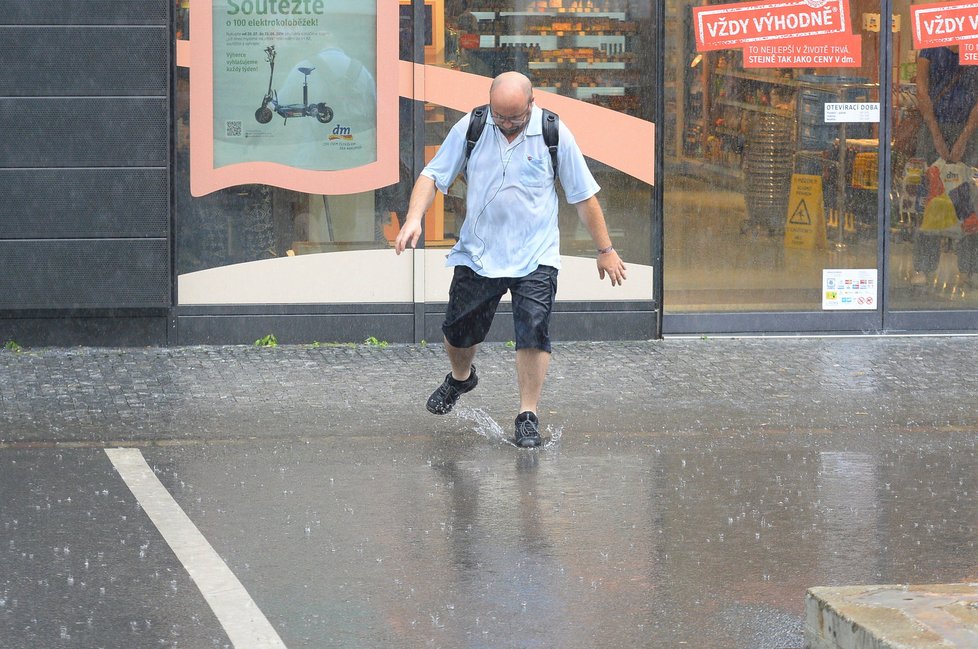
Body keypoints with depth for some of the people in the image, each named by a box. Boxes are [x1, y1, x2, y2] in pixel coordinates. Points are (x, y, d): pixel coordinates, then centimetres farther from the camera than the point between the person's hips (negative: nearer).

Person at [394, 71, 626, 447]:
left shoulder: (553, 134, -8)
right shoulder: (470, 127, -5)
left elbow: (583, 196, 1)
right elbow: (433, 175, 0)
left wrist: (605, 250, 5)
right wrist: (414, 218, -18)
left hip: (535, 257, -2)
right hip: (477, 254, 2)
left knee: (534, 332, -14)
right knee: (458, 331, 11)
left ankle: (527, 416, -2)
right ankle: (460, 377, 44)